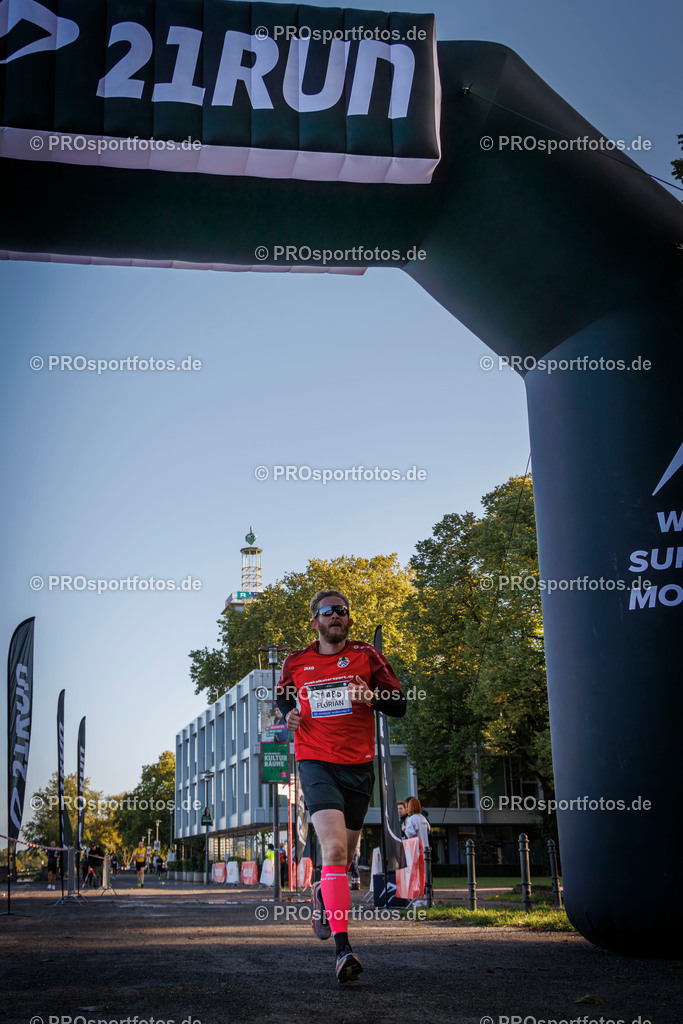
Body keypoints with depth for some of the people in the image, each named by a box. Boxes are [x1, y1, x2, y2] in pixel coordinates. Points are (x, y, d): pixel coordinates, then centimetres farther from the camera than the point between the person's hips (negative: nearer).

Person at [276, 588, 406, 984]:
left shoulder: (366, 657, 3)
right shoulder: (296, 663, 5)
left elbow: (400, 705, 2)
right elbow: (283, 695, 24)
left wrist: (370, 695, -18)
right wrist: (288, 713, 1)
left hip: (358, 765, 2)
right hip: (316, 763, -2)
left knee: (346, 855, 16)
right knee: (334, 849, -22)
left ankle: (324, 895, 50)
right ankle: (343, 949, -25)